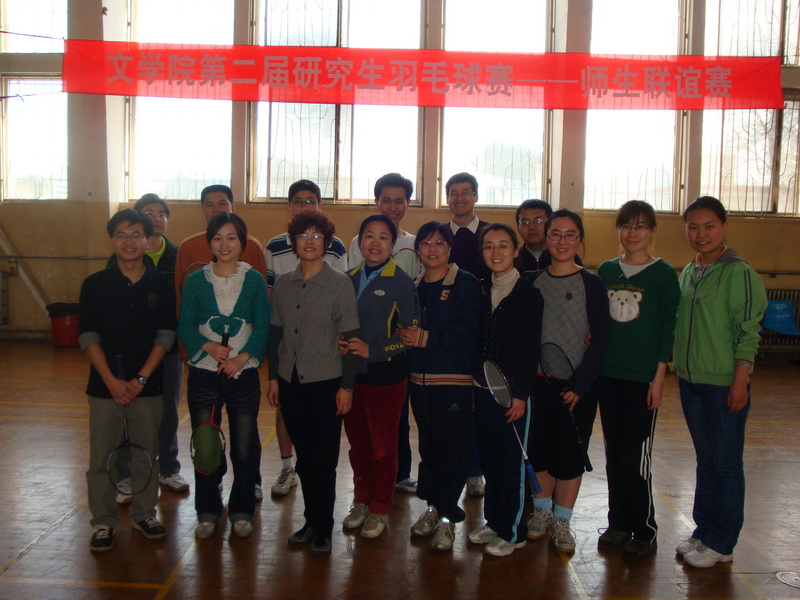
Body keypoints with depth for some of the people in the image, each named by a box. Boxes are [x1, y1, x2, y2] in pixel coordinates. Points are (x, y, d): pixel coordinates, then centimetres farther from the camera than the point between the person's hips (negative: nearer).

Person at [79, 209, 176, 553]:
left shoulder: (160, 284, 2)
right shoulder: (95, 284, 0)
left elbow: (165, 335, 0)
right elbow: (88, 337, -3)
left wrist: (141, 378, -9)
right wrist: (112, 381, -12)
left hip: (146, 385, 1)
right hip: (104, 385, 0)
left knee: (146, 453, 9)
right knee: (101, 457, 4)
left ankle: (143, 514, 26)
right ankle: (103, 522, 18)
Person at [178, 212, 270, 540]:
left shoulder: (254, 279, 2)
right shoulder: (196, 280, 3)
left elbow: (263, 327, -1)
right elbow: (185, 326, 0)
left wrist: (241, 358, -14)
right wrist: (209, 346, -17)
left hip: (243, 373, 0)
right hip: (204, 374, 1)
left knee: (244, 447, 5)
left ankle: (241, 511, 22)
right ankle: (207, 511, 23)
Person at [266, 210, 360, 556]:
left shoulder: (340, 284, -6)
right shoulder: (282, 284, 6)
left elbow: (351, 337, -6)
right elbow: (276, 333, 12)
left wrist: (346, 386, -9)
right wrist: (274, 377, 8)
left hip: (326, 383, -4)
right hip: (291, 383, 4)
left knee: (323, 460, 2)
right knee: (304, 457, 13)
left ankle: (323, 528, 16)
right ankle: (311, 521, 27)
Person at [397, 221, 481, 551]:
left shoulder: (466, 284, -3)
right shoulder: (414, 286, 15)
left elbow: (469, 331, -13)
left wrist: (426, 338, -15)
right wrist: (406, 338, -4)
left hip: (454, 378, -5)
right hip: (420, 377, 5)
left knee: (451, 448, -3)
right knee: (427, 445, 10)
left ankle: (447, 518, 7)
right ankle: (433, 507, 24)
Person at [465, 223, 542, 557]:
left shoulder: (528, 294, -7)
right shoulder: (480, 291, 9)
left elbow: (532, 349, -10)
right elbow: (476, 341, 9)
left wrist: (521, 393, -14)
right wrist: (472, 384, 3)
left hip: (513, 391, -5)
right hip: (483, 390, 5)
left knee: (512, 463, 3)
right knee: (489, 460, 14)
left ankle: (513, 532, 17)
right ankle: (494, 522, 28)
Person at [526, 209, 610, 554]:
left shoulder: (591, 284, -3)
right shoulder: (531, 281, 4)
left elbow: (601, 339, -6)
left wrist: (580, 385, -12)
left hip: (576, 385, -2)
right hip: (537, 381, 3)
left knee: (570, 452, 4)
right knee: (538, 447, 10)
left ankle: (562, 521, 19)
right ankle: (542, 510, 28)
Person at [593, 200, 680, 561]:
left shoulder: (663, 274, -2)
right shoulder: (605, 271, 10)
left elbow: (668, 329, -4)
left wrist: (658, 378, -9)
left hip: (643, 377, -4)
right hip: (607, 375, 4)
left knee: (636, 458, -4)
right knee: (614, 456, 11)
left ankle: (645, 532, 11)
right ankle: (618, 524, 23)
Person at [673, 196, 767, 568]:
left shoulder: (739, 273, -11)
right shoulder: (687, 273, 10)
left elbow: (749, 333, -13)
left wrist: (740, 382, -16)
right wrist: (680, 368, 12)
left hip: (724, 384, -6)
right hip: (690, 381, 7)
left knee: (726, 464, 4)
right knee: (705, 460, 16)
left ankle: (721, 544, 16)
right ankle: (704, 531, 28)